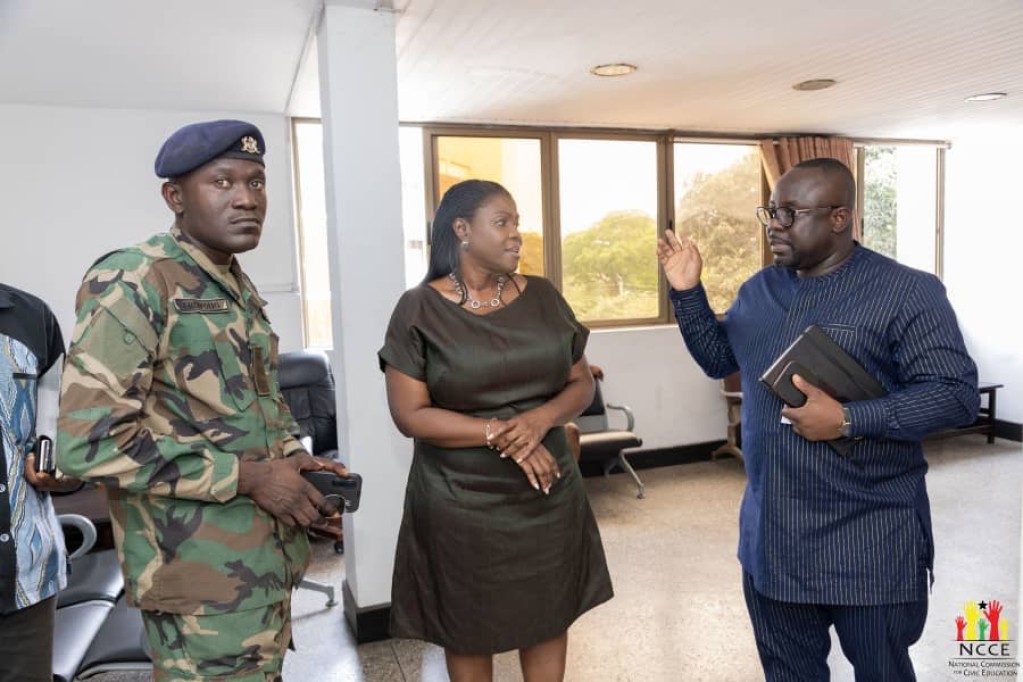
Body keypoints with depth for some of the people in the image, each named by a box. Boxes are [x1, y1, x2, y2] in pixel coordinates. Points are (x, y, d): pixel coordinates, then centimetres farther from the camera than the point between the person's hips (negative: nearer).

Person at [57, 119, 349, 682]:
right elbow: (88, 442, -23)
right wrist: (248, 476, -21)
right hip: (204, 581, -8)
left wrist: (292, 456, 3)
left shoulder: (238, 288, 11)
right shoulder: (132, 283, -16)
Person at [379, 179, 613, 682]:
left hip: (548, 494, 3)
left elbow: (582, 384, 4)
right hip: (461, 503, -3)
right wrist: (500, 434, -20)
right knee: (468, 631, 15)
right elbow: (410, 414, -13)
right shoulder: (420, 310, -9)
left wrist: (539, 419, -17)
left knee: (549, 618, 16)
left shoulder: (543, 298, 1)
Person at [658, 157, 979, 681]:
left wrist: (849, 420, -25)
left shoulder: (906, 292, -12)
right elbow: (717, 359, 14)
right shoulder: (760, 289, 7)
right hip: (770, 532, 5)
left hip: (868, 540, -5)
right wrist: (687, 291, 1)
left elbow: (957, 393, -15)